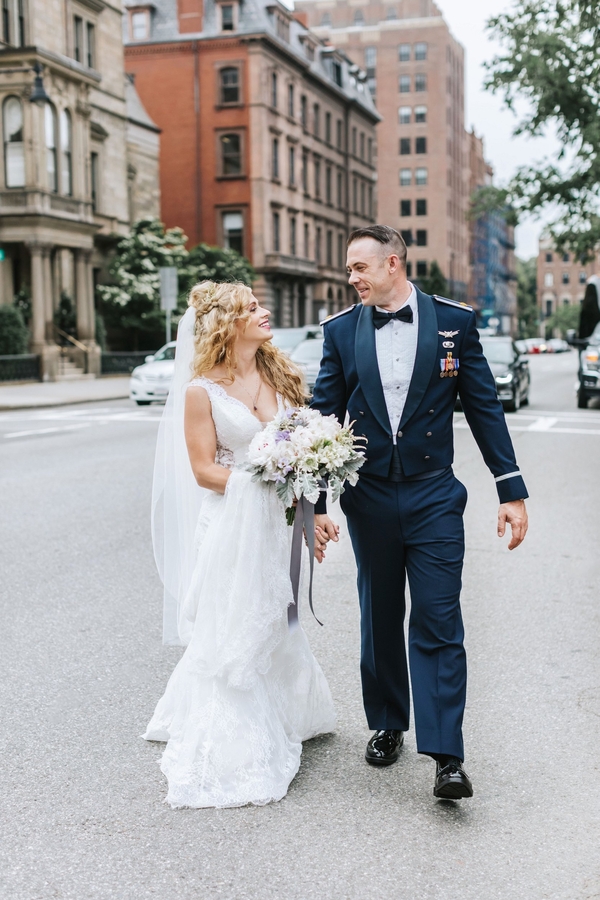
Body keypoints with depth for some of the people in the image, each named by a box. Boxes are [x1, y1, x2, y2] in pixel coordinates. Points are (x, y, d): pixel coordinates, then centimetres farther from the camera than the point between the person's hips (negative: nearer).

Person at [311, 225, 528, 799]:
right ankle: (387, 725, 32)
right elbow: (324, 419, 4)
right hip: (369, 500, 3)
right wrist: (316, 503, 0)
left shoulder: (454, 321, -2)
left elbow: (484, 407, 0)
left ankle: (446, 756, -1)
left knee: (438, 623, -5)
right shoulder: (341, 330, 2)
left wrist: (511, 489, -4)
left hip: (434, 498, -2)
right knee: (380, 621, 15)